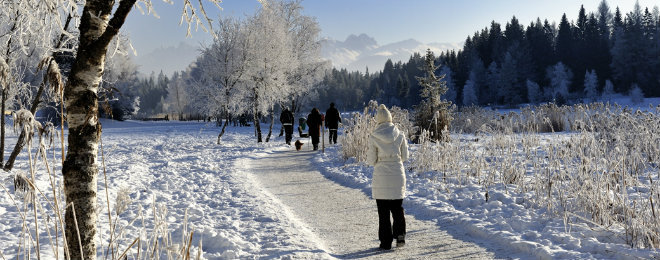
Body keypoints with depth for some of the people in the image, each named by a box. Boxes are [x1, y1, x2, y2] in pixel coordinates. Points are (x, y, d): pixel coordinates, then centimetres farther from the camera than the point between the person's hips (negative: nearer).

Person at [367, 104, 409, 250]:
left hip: (381, 177, -2)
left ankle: (386, 241, 11)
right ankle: (400, 233, 2)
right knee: (397, 207, 18)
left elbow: (371, 160, -6)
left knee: (383, 211, 8)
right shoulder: (400, 135, -2)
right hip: (398, 175, 2)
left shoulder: (374, 138, -9)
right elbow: (405, 156, 4)